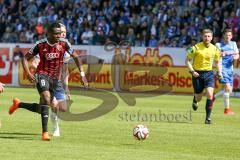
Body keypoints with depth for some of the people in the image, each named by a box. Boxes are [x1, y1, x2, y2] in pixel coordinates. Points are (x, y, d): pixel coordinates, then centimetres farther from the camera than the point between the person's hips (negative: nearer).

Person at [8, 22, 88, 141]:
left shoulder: (64, 43, -7)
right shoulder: (40, 44, -10)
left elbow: (75, 57, 3)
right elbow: (25, 58, 0)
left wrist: (82, 74, -6)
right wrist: (28, 73, -15)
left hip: (55, 78, 4)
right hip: (42, 75, -4)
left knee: (42, 109, 7)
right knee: (46, 98, -29)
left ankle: (18, 104, 33)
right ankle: (45, 133, -27)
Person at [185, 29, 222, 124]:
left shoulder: (214, 49, 1)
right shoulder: (196, 47, -10)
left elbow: (217, 61, 16)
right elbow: (187, 60, -4)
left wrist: (220, 73, 4)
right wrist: (192, 71, -16)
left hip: (209, 73, 2)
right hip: (198, 74, -2)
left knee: (210, 95, -17)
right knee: (199, 98, 8)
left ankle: (208, 117, -9)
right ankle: (195, 100, 48)